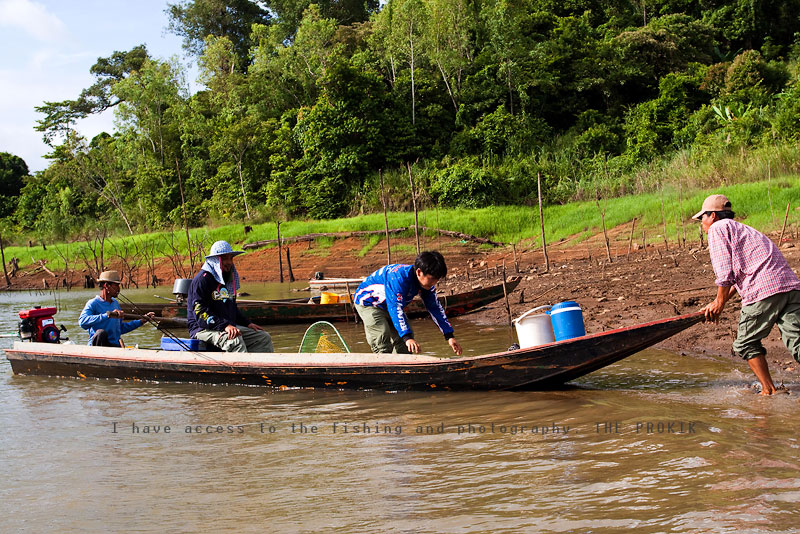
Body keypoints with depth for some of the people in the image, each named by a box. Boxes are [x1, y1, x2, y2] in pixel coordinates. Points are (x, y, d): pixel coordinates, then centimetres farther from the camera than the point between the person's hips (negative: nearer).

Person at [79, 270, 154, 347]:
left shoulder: (115, 303, 17)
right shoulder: (93, 303, -6)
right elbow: (82, 322, -27)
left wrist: (142, 320, 25)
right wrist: (108, 315, -33)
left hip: (116, 346, 5)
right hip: (96, 346, -5)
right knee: (101, 333, -37)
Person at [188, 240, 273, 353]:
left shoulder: (227, 280, 19)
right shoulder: (202, 280, -10)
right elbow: (201, 312, -20)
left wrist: (248, 323, 15)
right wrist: (225, 326, -29)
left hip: (229, 327, 9)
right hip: (204, 329, -9)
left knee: (264, 338, -3)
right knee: (234, 341, -36)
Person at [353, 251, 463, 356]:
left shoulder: (427, 282, -14)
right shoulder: (399, 278, -40)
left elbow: (436, 308, -6)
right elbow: (395, 308, -46)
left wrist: (449, 336, -11)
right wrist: (407, 337, -54)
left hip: (390, 306, 8)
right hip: (368, 302, -8)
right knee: (382, 338, -25)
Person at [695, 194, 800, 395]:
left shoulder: (718, 228, 6)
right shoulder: (741, 229, 33)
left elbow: (725, 273, -3)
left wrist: (719, 303, 10)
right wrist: (717, 303, 34)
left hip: (765, 290, -8)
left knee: (746, 344, 8)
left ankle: (769, 391, 9)